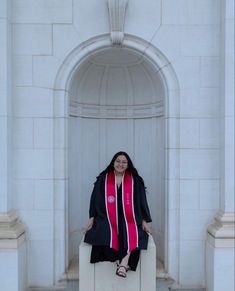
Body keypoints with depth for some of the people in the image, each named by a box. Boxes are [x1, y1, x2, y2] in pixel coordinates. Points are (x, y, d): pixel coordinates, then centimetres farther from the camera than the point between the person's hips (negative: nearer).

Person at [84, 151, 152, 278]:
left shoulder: (135, 181, 9)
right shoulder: (103, 179, 9)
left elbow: (141, 201, 9)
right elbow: (95, 200, 10)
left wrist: (144, 221, 0)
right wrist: (91, 219, 1)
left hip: (128, 217, 0)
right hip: (107, 217, 1)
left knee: (133, 233, -34)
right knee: (104, 231, -33)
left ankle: (123, 263, -40)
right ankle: (125, 261, -30)